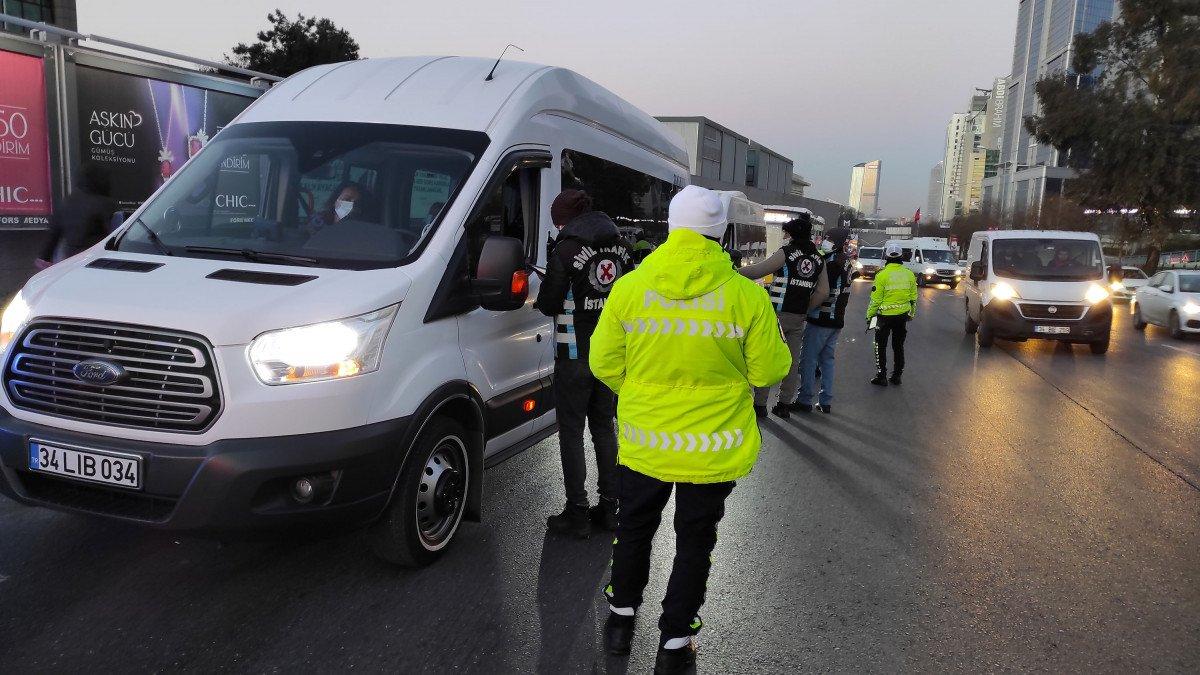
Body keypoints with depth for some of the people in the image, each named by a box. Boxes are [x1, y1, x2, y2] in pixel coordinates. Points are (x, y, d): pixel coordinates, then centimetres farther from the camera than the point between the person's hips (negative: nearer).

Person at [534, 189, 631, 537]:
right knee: (604, 427, 16)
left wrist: (540, 298, 9)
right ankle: (609, 507, 21)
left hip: (575, 355, -6)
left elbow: (549, 305, -11)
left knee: (571, 431, 2)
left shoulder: (566, 250, -12)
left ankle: (577, 514, 5)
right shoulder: (622, 250, 6)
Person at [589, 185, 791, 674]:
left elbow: (605, 364, -2)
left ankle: (621, 618, 41)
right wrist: (776, 341, 14)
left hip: (643, 443, 2)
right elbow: (769, 371, -7)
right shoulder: (746, 295, -14)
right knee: (694, 543, 16)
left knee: (634, 530, 24)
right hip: (713, 449, -1)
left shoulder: (629, 288, -9)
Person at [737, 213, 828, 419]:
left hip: (778, 314, -5)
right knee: (792, 361, 10)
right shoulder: (818, 259, 9)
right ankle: (785, 404, 15)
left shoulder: (786, 253, -9)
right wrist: (804, 309, 11)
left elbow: (757, 271, -12)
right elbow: (823, 292, 7)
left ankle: (760, 404, 3)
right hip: (798, 318, 6)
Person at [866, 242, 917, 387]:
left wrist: (870, 315, -1)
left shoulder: (882, 274, -14)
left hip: (885, 316, -5)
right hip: (902, 316, 5)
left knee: (881, 346, 5)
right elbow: (913, 298, 9)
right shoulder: (909, 274, 1)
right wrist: (912, 314, 21)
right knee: (898, 346, 14)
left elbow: (876, 299, -12)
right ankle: (897, 376, 19)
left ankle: (881, 376, 3)